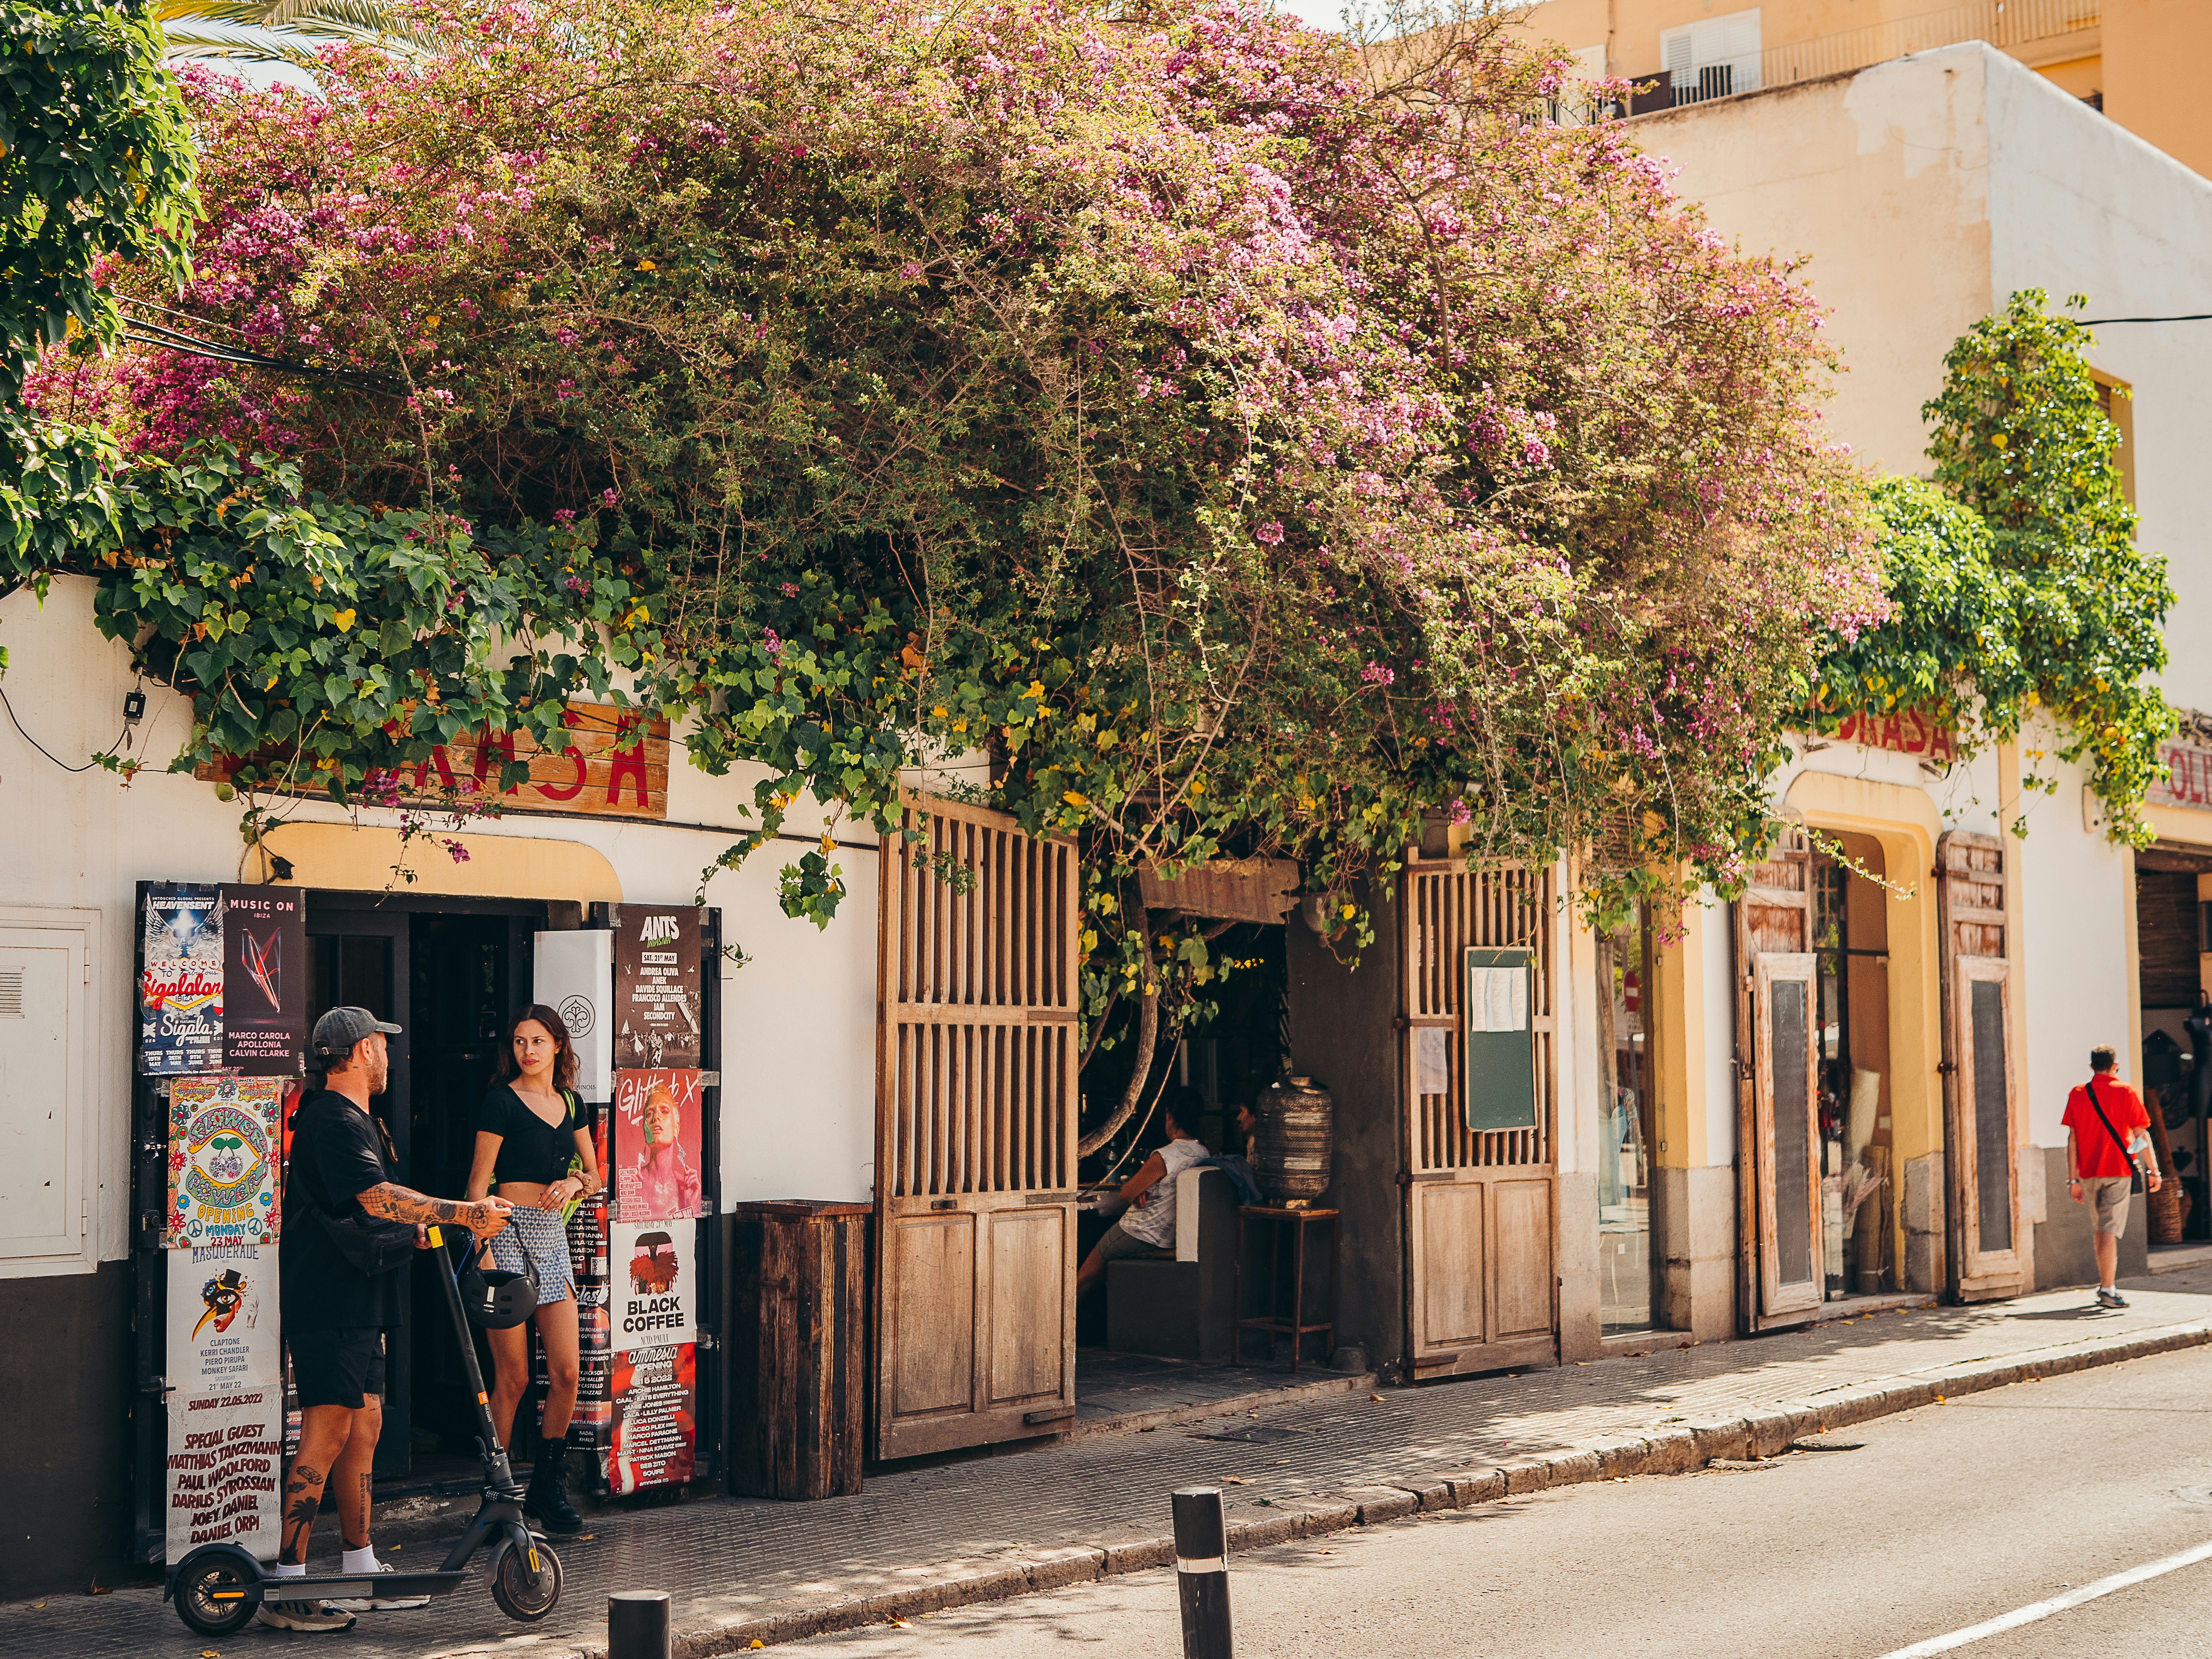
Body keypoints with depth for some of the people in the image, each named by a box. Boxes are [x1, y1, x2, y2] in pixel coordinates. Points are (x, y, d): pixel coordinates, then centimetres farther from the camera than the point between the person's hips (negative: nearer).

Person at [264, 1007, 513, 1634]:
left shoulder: (355, 1120, 20)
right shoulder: (332, 1121, -15)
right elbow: (378, 1199, -27)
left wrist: (418, 1228, 10)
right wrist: (466, 1213, -26)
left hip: (357, 1300, 11)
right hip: (327, 1301, -11)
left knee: (364, 1427, 13)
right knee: (327, 1431, -11)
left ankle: (362, 1568, 20)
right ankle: (286, 1585, -9)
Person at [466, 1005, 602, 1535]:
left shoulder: (570, 1103, 13)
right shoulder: (502, 1101, -4)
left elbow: (595, 1175, 18)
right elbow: (479, 1181, -7)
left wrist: (575, 1183, -4)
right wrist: (480, 1247, -16)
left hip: (551, 1234, 6)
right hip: (507, 1232, -6)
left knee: (566, 1371, 1)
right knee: (513, 1377, -4)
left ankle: (547, 1488, 16)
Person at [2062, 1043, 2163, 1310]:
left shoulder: (2077, 1094, 3)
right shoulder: (2126, 1093, -3)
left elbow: (2072, 1139, 2)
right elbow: (2141, 1134, -6)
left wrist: (2073, 1179, 3)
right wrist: (2154, 1170, 0)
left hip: (2088, 1172, 3)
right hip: (2117, 1171, -3)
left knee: (2101, 1228, 17)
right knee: (2110, 1230, -5)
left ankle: (2104, 1285, 23)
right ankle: (2107, 1291, -11)